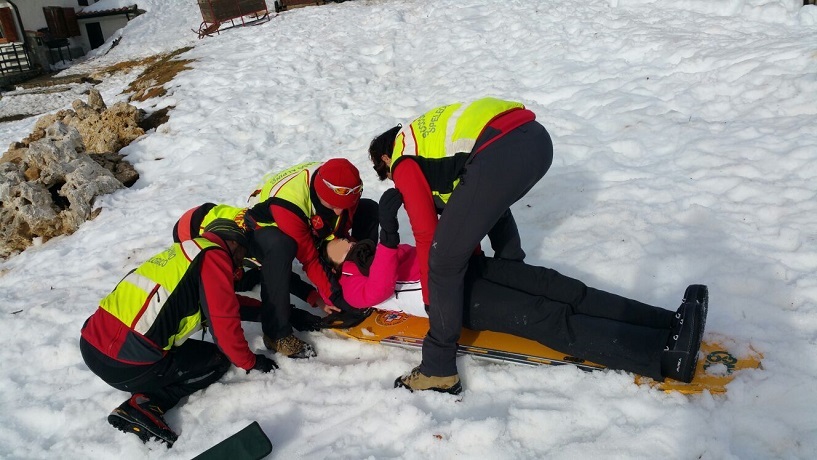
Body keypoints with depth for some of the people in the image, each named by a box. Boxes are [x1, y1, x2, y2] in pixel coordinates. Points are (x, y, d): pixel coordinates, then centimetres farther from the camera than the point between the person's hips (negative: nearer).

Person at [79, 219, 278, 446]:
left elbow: (219, 302, 31)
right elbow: (224, 323, -9)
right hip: (127, 362, -9)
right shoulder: (214, 256, -4)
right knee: (219, 359, 11)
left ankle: (144, 401, 7)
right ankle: (147, 405, -4)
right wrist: (250, 362, 8)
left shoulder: (185, 252, 22)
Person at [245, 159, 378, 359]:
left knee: (369, 209, -9)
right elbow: (309, 258, -34)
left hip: (314, 229, 6)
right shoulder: (287, 202, -40)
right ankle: (276, 332, -30)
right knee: (280, 245, -44)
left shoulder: (344, 189, -24)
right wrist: (332, 295, -32)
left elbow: (341, 234, -11)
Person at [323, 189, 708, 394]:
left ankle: (671, 322, -18)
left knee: (560, 289, -12)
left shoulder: (369, 249, 28)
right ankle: (666, 355, -32)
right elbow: (378, 290, -18)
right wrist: (388, 234, -30)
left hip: (464, 264, 8)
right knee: (548, 319, -23)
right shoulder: (352, 282, 5)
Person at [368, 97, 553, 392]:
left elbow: (426, 234, 10)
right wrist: (472, 255, 47)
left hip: (499, 155, -9)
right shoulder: (430, 133, 36)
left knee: (444, 261, 0)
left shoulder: (403, 162, 12)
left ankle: (439, 367, 8)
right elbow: (464, 201, 40)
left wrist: (430, 299, 22)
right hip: (539, 138, 10)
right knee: (490, 202, 41)